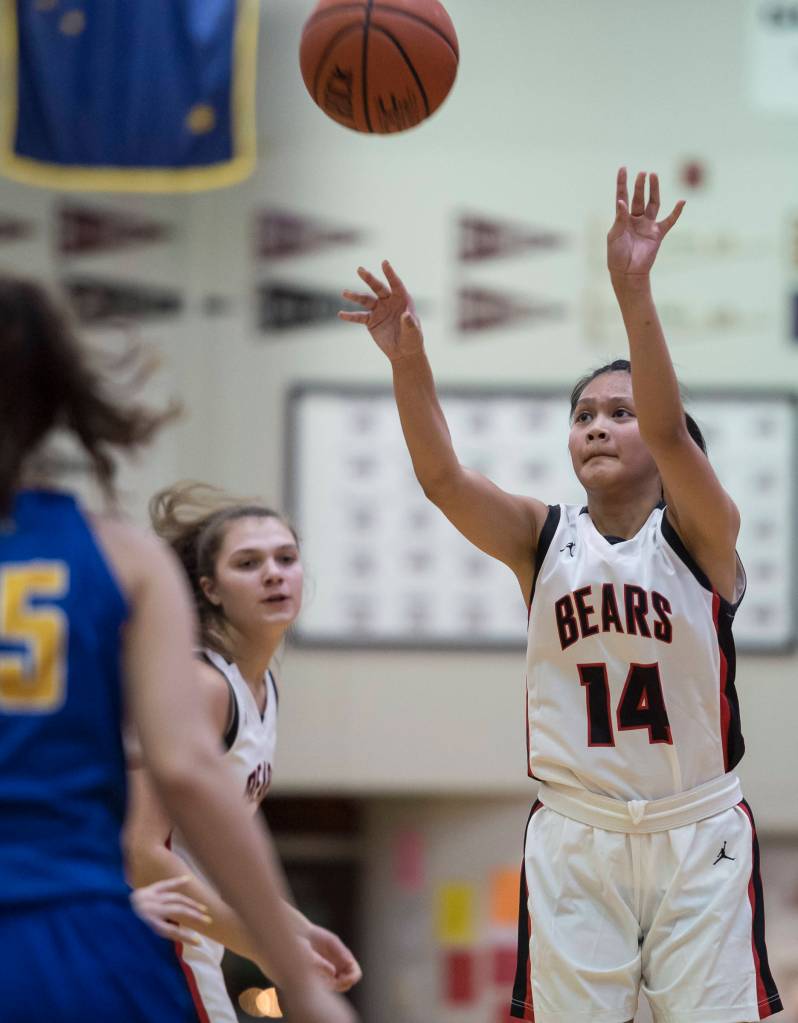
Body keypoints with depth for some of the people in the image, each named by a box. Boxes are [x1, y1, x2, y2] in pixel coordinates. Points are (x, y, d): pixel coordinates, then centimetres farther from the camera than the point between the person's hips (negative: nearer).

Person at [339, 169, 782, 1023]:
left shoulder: (701, 533, -5)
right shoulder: (542, 538, 3)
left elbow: (668, 430, -24)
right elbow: (440, 475, -13)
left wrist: (632, 292, -37)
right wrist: (408, 360, -30)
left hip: (696, 837, -2)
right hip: (573, 839, 2)